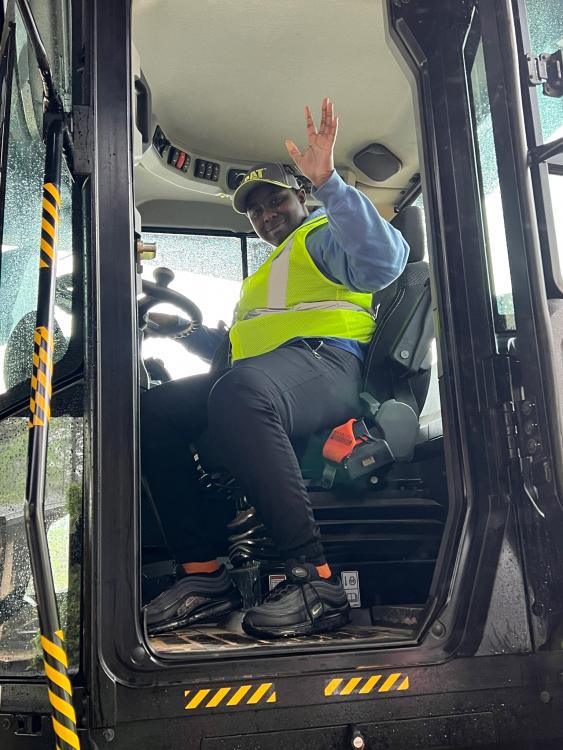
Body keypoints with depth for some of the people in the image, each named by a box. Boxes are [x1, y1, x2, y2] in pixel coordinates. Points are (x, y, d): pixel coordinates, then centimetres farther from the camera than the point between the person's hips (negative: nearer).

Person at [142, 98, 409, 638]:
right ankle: (203, 574, -21)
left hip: (322, 361, -8)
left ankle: (314, 578, -40)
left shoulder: (324, 234, 13)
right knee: (156, 407, -14)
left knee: (238, 391, -41)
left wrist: (329, 182, -19)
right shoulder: (265, 276, 40)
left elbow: (383, 260, -11)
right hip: (260, 374, 8)